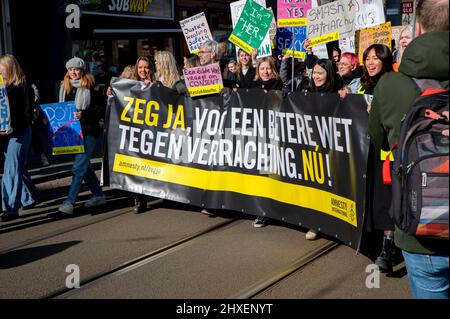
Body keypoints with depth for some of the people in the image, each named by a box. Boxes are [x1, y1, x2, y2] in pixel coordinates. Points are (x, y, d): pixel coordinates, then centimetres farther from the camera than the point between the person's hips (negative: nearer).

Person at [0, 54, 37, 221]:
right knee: (19, 167, 16)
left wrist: (13, 128, -20)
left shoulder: (24, 85, -12)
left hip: (19, 133, -8)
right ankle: (28, 198, 30)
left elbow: (28, 111, -17)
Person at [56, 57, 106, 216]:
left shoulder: (90, 87, -9)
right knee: (84, 165, 15)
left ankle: (69, 203, -12)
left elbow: (101, 110, -11)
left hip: (88, 132, -8)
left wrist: (83, 114, -22)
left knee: (79, 167, -11)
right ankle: (99, 196, 29)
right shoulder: (64, 87, 10)